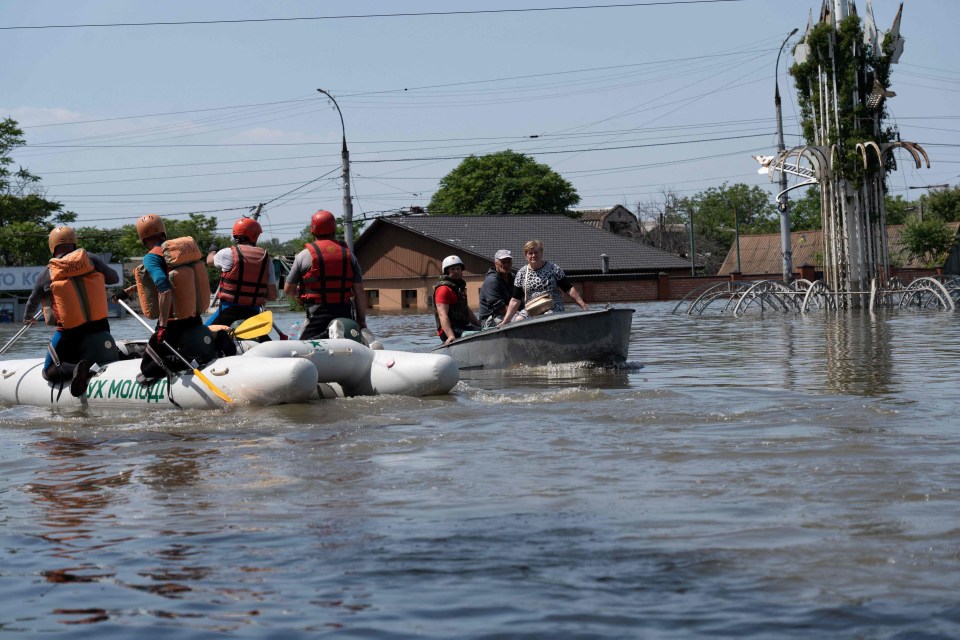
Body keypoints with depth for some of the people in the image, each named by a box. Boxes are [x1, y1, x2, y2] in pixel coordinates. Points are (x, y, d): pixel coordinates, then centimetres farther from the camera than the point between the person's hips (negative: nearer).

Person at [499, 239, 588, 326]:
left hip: (553, 309, -3)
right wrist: (506, 321, -2)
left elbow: (569, 289, 3)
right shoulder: (521, 274, 9)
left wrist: (583, 305, -6)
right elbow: (515, 301, 7)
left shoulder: (553, 268, 3)